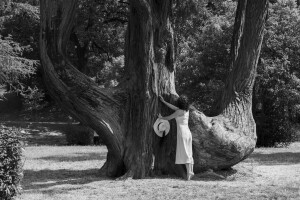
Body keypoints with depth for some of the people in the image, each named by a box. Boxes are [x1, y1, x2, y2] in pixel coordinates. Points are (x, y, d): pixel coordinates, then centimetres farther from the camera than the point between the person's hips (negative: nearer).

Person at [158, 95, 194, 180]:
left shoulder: (179, 111, -12)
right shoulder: (186, 110, 11)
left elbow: (169, 118, -1)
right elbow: (174, 108, 22)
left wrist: (161, 117, 20)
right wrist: (164, 101, 28)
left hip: (182, 133, -8)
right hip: (188, 132, 8)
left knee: (184, 153, -10)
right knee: (189, 153, 8)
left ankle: (189, 172, -17)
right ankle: (191, 171, 4)